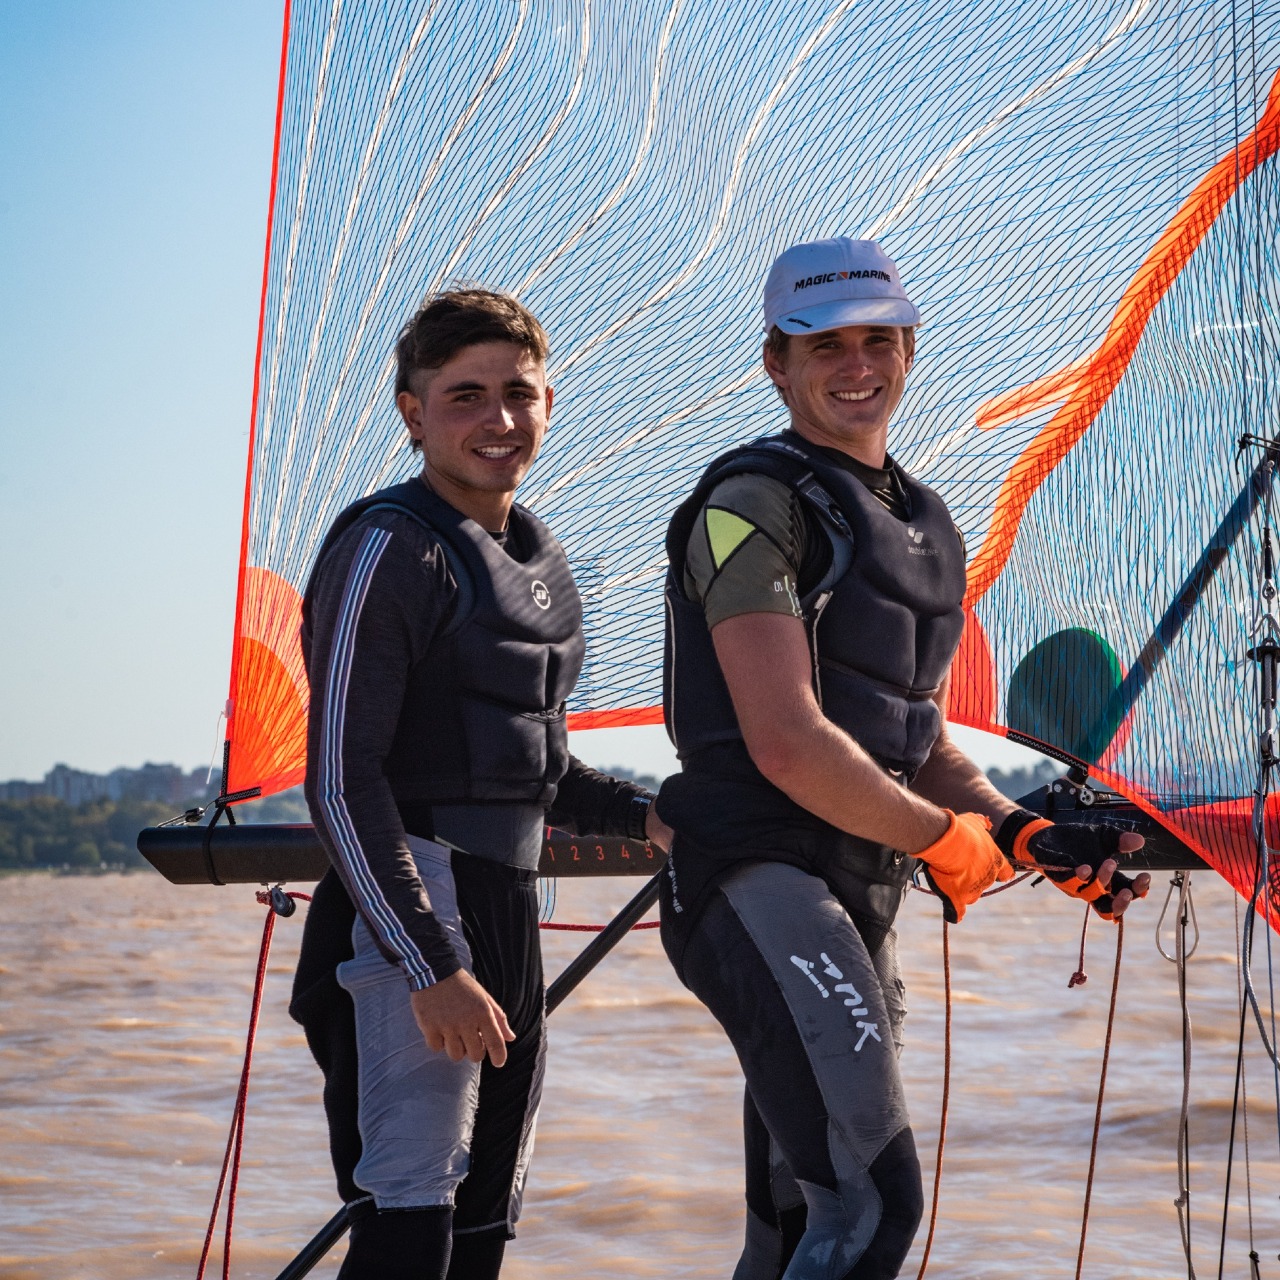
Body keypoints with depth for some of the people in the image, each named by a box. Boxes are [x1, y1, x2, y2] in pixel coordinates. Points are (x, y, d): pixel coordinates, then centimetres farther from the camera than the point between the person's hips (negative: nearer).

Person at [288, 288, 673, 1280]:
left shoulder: (542, 563, 17)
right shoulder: (389, 551, -9)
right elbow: (342, 781, -16)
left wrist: (643, 815, 10)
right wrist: (431, 966, -21)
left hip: (511, 919, 9)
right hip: (409, 915, -9)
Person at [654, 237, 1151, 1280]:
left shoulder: (928, 528, 21)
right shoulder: (756, 505, -7)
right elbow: (787, 744, -16)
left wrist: (1026, 835, 8)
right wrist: (943, 839, -7)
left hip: (859, 908, 9)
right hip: (759, 882, -9)